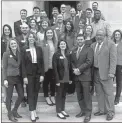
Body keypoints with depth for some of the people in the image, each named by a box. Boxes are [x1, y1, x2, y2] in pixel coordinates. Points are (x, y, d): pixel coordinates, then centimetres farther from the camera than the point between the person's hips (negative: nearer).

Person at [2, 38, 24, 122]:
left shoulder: (19, 54, 6)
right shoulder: (6, 54, -6)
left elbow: (21, 66, 10)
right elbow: (4, 68, -6)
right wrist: (5, 79, -12)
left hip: (18, 77, 5)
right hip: (10, 77, -5)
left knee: (21, 95, 7)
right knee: (9, 96, 5)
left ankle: (15, 111, 28)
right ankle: (10, 114, 22)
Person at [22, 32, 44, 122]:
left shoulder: (39, 49, 4)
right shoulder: (25, 49, -1)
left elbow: (42, 62, 4)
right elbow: (23, 64, -4)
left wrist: (42, 74, -2)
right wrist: (24, 76, -9)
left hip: (38, 74, 2)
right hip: (29, 74, -2)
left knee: (36, 93, 10)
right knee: (30, 93, 1)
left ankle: (34, 111, 22)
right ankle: (32, 113, 7)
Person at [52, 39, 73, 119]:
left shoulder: (68, 55, 8)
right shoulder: (56, 55, -7)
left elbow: (70, 67, 9)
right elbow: (55, 68, -12)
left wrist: (70, 78, 5)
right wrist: (57, 80, -16)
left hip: (67, 79, 5)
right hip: (60, 79, -5)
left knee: (64, 95, 14)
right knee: (59, 95, 6)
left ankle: (62, 110, 26)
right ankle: (59, 112, 15)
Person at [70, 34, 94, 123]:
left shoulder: (89, 49, -2)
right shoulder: (74, 51, 17)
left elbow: (89, 62, -13)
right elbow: (72, 62, 14)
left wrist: (79, 69, -16)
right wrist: (74, 69, -6)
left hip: (85, 75, -6)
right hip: (76, 76, 6)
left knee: (87, 95, -2)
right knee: (79, 95, 11)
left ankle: (88, 113, 7)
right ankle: (83, 110, 25)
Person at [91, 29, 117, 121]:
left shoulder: (111, 44, -4)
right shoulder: (93, 45, 12)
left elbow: (113, 59, -10)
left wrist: (111, 72, -17)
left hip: (105, 72, -5)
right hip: (95, 72, 5)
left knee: (108, 93, 2)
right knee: (99, 93, 11)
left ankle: (110, 112, 16)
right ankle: (102, 110, 25)